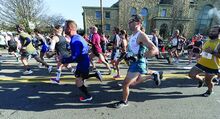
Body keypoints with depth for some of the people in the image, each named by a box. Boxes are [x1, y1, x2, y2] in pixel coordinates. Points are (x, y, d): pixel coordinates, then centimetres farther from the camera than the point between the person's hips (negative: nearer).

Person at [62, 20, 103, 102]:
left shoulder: (74, 40, -26)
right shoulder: (78, 37, 6)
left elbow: (74, 57, -30)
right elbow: (86, 48, 17)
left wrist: (63, 60, -15)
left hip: (83, 63, -10)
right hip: (84, 61, 10)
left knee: (78, 83, 5)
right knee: (79, 77, 25)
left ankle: (88, 96, 25)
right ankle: (95, 74, 20)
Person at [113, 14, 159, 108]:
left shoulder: (141, 35, -18)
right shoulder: (132, 36, 9)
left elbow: (155, 50, -25)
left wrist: (138, 56, -31)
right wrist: (126, 54, 12)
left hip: (138, 64, -9)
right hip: (133, 63, 10)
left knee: (125, 84, -3)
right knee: (132, 83, 24)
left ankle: (124, 101, 25)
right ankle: (152, 76, 36)